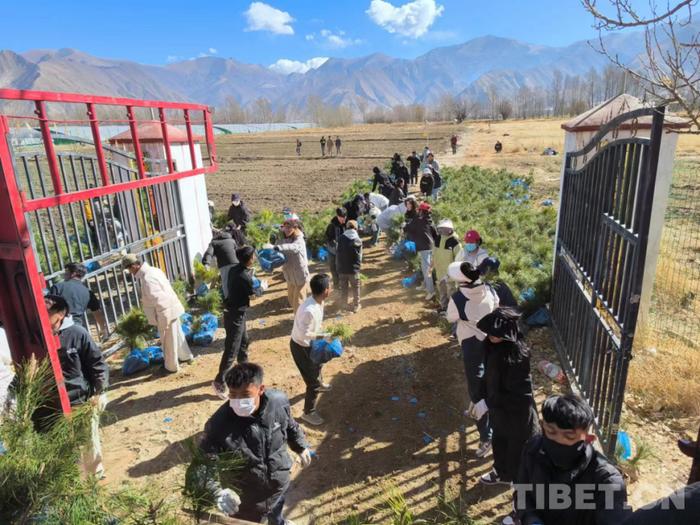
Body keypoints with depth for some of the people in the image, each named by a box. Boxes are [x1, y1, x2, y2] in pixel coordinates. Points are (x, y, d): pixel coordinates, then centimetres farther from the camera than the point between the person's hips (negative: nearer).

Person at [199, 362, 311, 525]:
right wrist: (218, 493, -44)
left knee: (277, 511, 35)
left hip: (281, 482, 4)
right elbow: (202, 466, -28)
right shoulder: (219, 425, -34)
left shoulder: (279, 401, -23)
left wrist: (301, 447, 10)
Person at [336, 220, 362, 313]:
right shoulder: (358, 240, -10)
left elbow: (338, 253, 1)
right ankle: (356, 306, 20)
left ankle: (343, 305, 28)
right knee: (355, 288, 13)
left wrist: (339, 265, 12)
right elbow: (359, 256, -2)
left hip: (342, 268, 2)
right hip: (353, 269, -2)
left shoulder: (341, 238, -6)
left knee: (343, 288, 17)